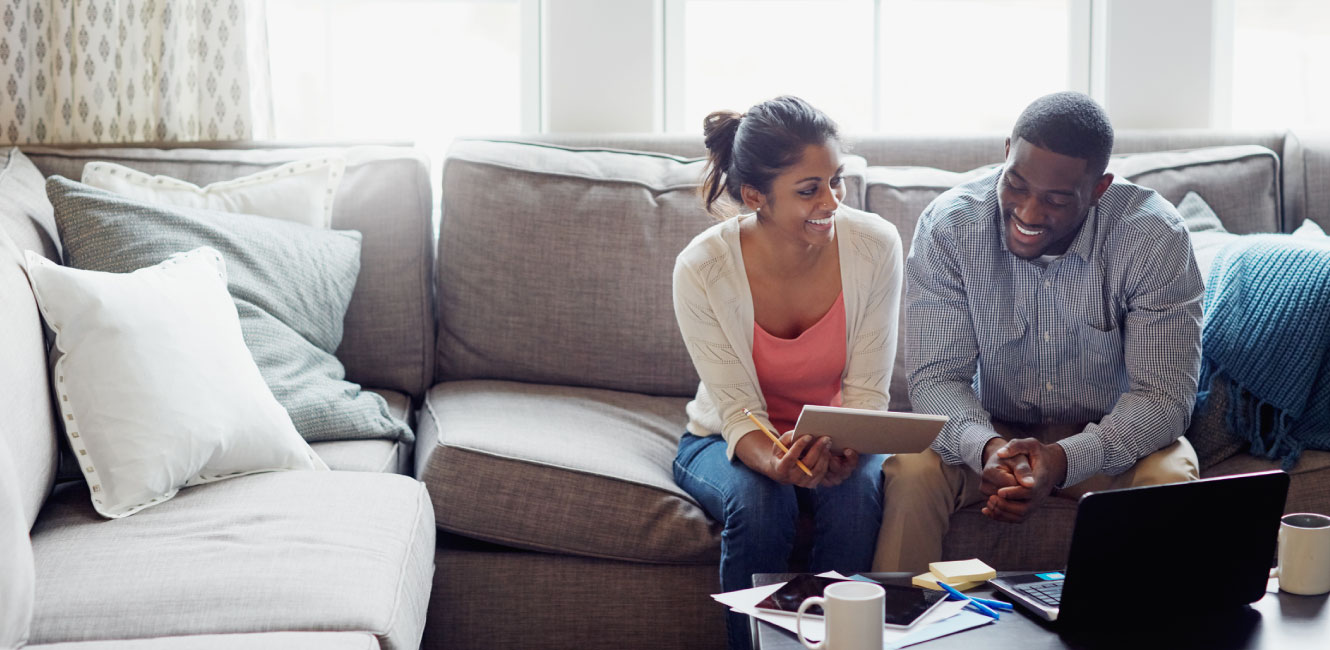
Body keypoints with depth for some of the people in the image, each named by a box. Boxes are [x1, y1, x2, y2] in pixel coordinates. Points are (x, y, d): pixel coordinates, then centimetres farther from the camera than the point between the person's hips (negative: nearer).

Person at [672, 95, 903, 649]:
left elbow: (867, 392, -12)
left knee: (856, 491, -31)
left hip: (838, 440, 1)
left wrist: (846, 447, -35)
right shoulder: (702, 269, -23)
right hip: (731, 441, -1)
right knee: (758, 501, -32)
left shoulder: (875, 245, -18)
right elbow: (739, 412, -19)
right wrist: (776, 461, -41)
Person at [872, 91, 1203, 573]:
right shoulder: (947, 226, -16)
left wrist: (1064, 460, -38)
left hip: (1108, 438, 0)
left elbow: (1164, 394, -21)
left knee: (1170, 479, -31)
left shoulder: (1156, 238, -19)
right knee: (909, 473, -28)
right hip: (987, 431, 0)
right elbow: (936, 376, -16)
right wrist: (985, 448, -39)